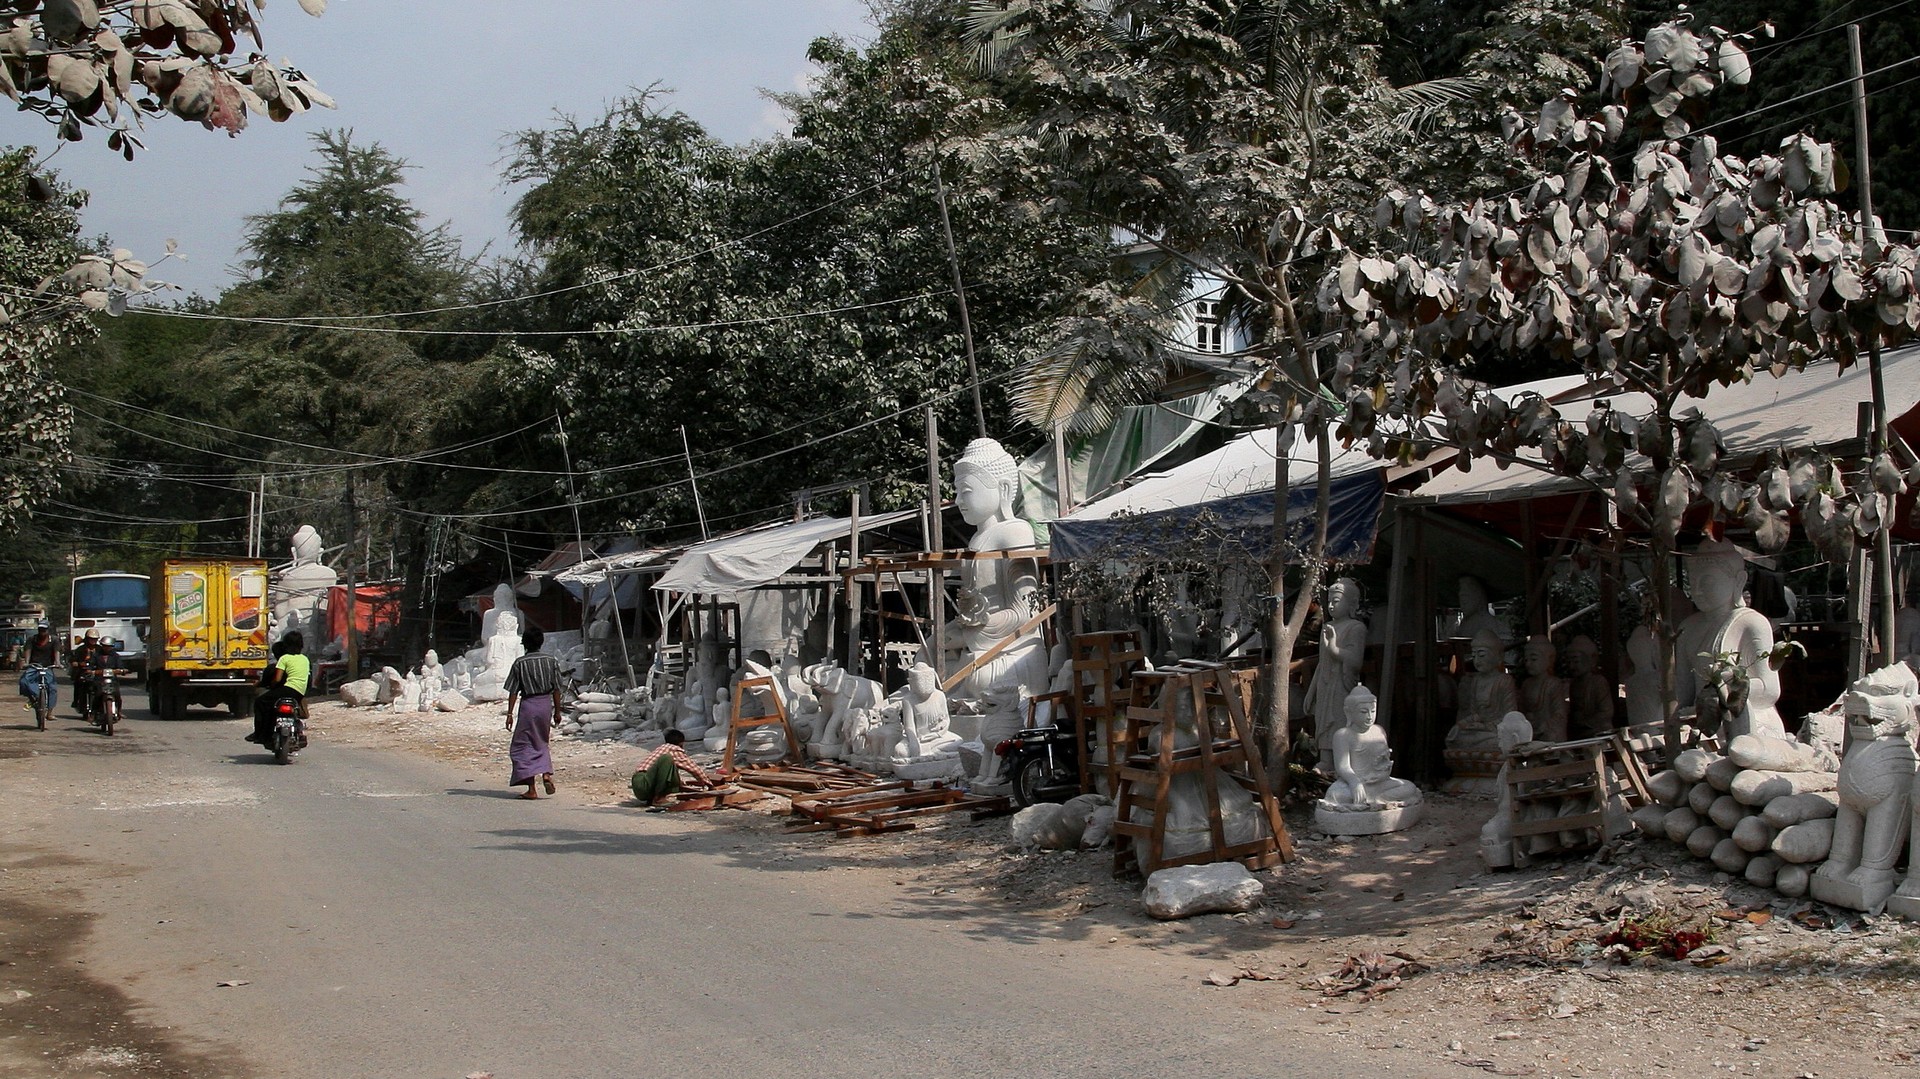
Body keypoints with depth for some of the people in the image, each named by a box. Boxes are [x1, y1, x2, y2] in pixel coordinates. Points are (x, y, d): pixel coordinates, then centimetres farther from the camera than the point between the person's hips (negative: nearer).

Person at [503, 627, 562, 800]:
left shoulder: (519, 663, -6)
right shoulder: (552, 661, 0)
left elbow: (513, 691, -6)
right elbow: (556, 689, 2)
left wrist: (510, 713, -1)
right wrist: (557, 711, 10)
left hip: (528, 705, -3)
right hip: (546, 704, 3)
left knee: (523, 746, 4)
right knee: (541, 743, 23)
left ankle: (532, 788, -2)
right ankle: (546, 773, 1)